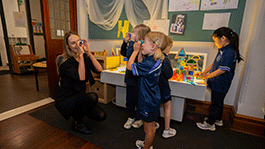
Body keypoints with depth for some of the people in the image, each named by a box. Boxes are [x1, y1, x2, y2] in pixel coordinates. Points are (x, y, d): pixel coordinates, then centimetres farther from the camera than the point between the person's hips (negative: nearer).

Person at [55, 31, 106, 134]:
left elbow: (99, 69, -14)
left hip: (80, 97, 6)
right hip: (66, 100, -6)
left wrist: (88, 52, -19)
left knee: (101, 116, -6)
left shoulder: (84, 57, 0)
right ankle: (77, 123, -5)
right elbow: (81, 78, -30)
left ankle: (78, 111, 22)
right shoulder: (64, 60, -18)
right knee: (93, 97, -33)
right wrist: (81, 55, -27)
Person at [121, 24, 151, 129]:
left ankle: (140, 119, 36)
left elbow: (129, 56, -34)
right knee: (129, 101, 19)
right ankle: (131, 117, 41)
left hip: (138, 80, -8)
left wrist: (132, 41, -25)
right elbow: (123, 53, 17)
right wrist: (125, 41, 5)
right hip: (130, 78, 8)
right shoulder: (135, 45, 6)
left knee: (138, 101, 12)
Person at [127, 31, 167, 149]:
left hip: (148, 102, -10)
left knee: (149, 129, 15)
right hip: (152, 99, 10)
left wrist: (135, 51, -10)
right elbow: (141, 66, 13)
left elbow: (130, 66, -21)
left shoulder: (149, 64, -31)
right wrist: (139, 52, 3)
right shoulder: (155, 60, 0)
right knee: (150, 127, 29)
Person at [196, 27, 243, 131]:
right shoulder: (222, 50, 5)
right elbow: (214, 64, 13)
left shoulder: (230, 52, -24)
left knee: (216, 104, 6)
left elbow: (222, 70, -26)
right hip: (217, 83, 9)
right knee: (218, 102, 23)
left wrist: (206, 76, -17)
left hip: (221, 85, -9)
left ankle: (210, 124, 22)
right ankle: (218, 120, 42)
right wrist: (204, 72, 9)